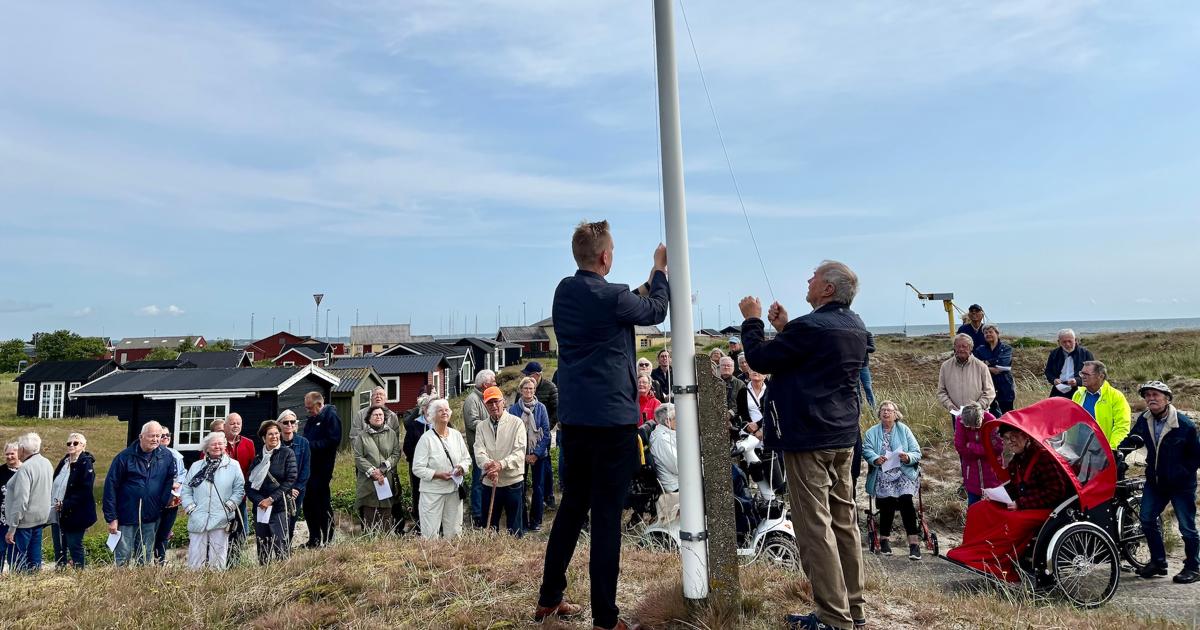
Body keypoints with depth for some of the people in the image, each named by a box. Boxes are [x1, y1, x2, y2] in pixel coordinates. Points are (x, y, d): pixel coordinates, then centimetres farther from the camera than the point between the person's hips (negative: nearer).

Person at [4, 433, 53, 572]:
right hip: (41, 517, 8)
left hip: (25, 520, -8)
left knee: (18, 561, -3)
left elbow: (21, 501, -21)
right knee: (35, 558, 13)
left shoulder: (25, 468, -18)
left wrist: (12, 528, -18)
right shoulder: (47, 464, 7)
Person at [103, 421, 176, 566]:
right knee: (122, 558, 2)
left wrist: (166, 498, -5)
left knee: (145, 559, 13)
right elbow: (110, 487, -7)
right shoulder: (125, 457, -8)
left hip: (151, 519, 3)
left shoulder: (166, 457, 1)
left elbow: (170, 479, 14)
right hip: (126, 517, -3)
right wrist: (111, 518, -9)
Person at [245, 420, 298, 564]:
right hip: (260, 509, 4)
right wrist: (259, 501, -9)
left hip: (280, 508, -4)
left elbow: (291, 479, -7)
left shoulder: (287, 454, 1)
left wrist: (271, 499, -12)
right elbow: (249, 485, 8)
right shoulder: (258, 458, 14)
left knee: (280, 547, -11)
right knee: (262, 550, 5)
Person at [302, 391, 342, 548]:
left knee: (324, 504, -2)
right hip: (309, 468, 8)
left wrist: (311, 445, -18)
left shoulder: (331, 417, -9)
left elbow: (333, 441, -18)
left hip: (322, 469, -8)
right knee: (309, 504, 11)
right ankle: (314, 539, 22)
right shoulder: (311, 420, 18)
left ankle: (327, 540, 8)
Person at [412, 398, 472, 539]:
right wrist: (438, 475, -19)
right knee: (431, 534, -2)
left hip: (454, 490, 4)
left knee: (453, 532, 12)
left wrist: (462, 467, -8)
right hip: (433, 492, -4)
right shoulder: (426, 438, -9)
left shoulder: (456, 435, 5)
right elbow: (417, 468, -11)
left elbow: (467, 458, 13)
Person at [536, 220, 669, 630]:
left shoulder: (564, 292, 7)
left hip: (573, 418, 7)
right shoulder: (612, 297, -14)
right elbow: (656, 313, 6)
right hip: (612, 418, -7)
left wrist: (648, 283, 25)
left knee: (572, 505, 18)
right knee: (607, 515, -1)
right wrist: (660, 270, 20)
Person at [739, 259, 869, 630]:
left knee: (815, 527, -3)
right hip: (844, 437, 9)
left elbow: (760, 360, -11)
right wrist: (785, 328, 15)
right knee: (844, 521, 14)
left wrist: (752, 320, 2)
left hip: (809, 438, -9)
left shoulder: (810, 326, -18)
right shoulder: (855, 327, 11)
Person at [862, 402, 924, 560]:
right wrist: (876, 459, -22)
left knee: (906, 499, -23)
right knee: (888, 500, -21)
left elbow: (917, 452, 5)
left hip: (904, 473, 0)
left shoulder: (904, 430, 13)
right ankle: (884, 539, -2)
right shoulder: (872, 432, 15)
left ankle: (914, 542, -20)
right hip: (883, 474, 0)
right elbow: (867, 450, -1)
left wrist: (908, 458, -17)